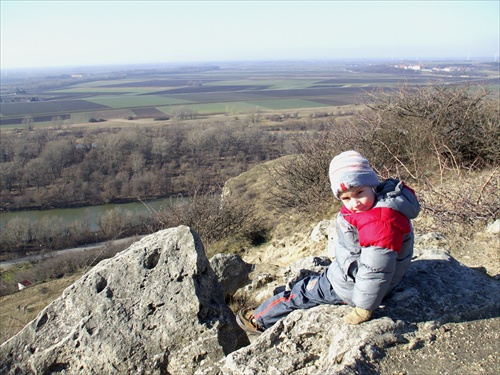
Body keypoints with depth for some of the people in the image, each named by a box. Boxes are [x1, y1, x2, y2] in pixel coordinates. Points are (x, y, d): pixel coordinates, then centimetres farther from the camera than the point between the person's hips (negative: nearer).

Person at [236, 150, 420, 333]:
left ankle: (259, 320, 31)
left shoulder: (380, 221, -37)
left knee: (303, 291, 8)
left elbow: (376, 268, -34)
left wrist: (364, 308, -23)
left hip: (351, 285, -9)